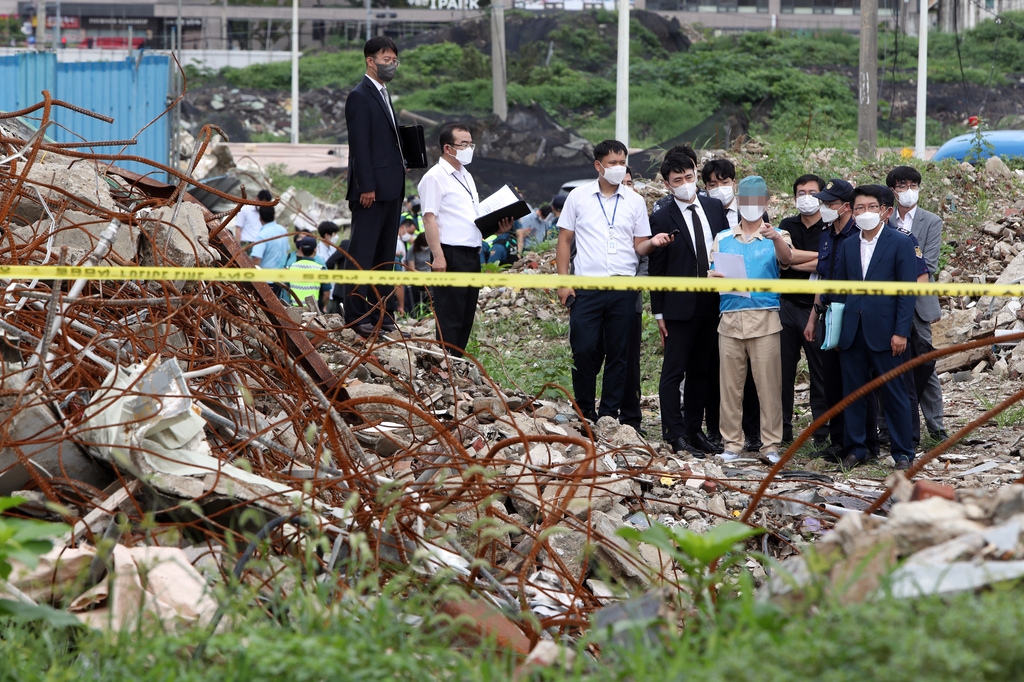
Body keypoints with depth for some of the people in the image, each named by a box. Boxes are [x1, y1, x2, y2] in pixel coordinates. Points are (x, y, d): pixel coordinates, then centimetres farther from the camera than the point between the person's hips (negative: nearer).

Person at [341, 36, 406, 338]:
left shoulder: (383, 95, 19)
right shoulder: (360, 97, -11)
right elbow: (360, 145, -16)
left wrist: (401, 166, 12)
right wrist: (366, 187, -20)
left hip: (390, 188, 10)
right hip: (372, 188, -10)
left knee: (384, 253, 12)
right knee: (362, 252, -6)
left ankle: (378, 311, 17)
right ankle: (356, 315, -4)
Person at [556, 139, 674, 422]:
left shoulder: (635, 201, 10)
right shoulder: (578, 197, 7)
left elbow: (639, 247, 9)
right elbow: (564, 240, 8)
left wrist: (653, 242, -14)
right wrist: (563, 281, -1)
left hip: (623, 288, 1)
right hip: (587, 287, -1)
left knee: (618, 354, 3)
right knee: (584, 350, -6)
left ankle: (609, 414, 10)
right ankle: (585, 412, 8)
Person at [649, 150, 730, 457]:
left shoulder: (715, 208, 7)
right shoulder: (662, 219, -5)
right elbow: (656, 268, -3)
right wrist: (658, 313, -5)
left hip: (713, 303, 5)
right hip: (680, 306, -5)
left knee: (702, 372, 11)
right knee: (673, 372, -3)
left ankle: (694, 430, 19)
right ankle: (675, 435, -1)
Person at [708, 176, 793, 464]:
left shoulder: (776, 236, 6)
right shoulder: (722, 239, 15)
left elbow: (786, 259, -15)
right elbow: (713, 275, 14)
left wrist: (776, 238, -35)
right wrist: (714, 278, -10)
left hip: (765, 318, -3)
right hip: (730, 318, 3)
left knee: (769, 384, -4)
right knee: (730, 384, 3)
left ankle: (771, 445, -1)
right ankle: (732, 443, 8)